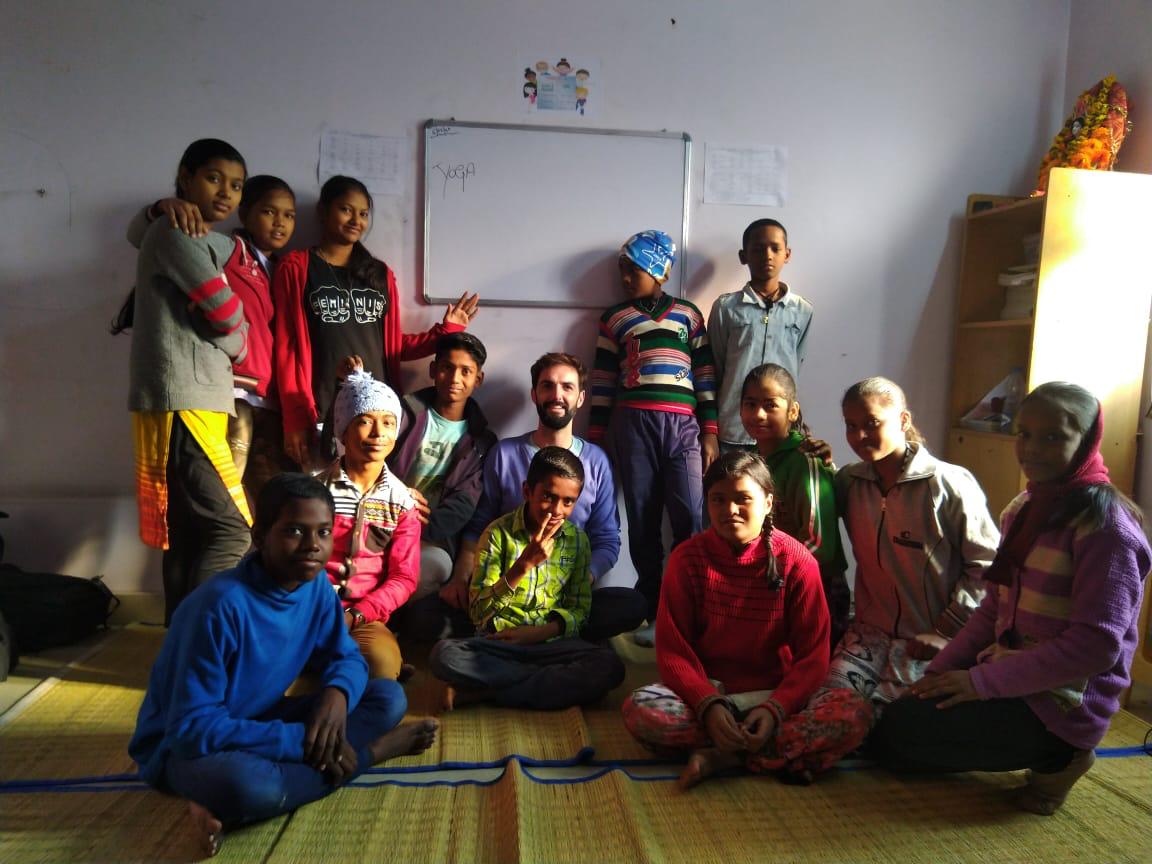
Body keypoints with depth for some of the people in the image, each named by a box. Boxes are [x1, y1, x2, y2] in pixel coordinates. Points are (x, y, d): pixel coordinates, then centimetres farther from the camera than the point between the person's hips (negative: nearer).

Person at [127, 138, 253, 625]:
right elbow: (225, 314, -10)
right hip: (179, 402, -9)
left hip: (198, 401, 9)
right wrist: (238, 349, 7)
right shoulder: (174, 234, -7)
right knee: (231, 528, -13)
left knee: (189, 531, 11)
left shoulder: (217, 246, 22)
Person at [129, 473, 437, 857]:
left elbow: (346, 658, 4)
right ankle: (372, 750, -14)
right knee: (248, 784, -41)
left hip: (260, 722, 7)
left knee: (389, 696, -5)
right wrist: (300, 741, -29)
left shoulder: (317, 586, -8)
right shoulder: (221, 605, -29)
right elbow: (192, 727, -29)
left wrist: (337, 693, -21)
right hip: (186, 745, -7)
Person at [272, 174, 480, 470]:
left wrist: (445, 331, 6)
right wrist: (294, 418, -8)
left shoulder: (380, 273, 16)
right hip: (321, 411, -3)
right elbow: (287, 347, -1)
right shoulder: (296, 267, 5)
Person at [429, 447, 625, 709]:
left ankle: (484, 693, -21)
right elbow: (479, 614, -10)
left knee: (610, 665, -28)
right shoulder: (498, 533, -5)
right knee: (443, 654, -31)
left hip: (552, 642, 2)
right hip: (499, 642, -2)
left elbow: (579, 610, 8)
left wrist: (538, 633, -11)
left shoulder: (577, 539, 5)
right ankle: (557, 680, -20)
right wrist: (523, 564, -22)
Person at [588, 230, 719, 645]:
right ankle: (653, 612, 10)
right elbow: (603, 380, 11)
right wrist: (594, 437, 7)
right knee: (642, 521, 1)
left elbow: (705, 375, 11)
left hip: (683, 425, 0)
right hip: (633, 424, 0)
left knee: (689, 520, -8)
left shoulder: (688, 314, 13)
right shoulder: (614, 318, 13)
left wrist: (710, 432, 4)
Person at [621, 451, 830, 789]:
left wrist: (775, 709, -24)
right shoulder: (687, 558, -5)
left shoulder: (796, 561, -6)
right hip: (704, 693, 0)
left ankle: (720, 755, -23)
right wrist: (709, 705, -24)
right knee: (639, 708, -30)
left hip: (774, 695, 1)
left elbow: (812, 656, -7)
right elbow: (673, 651, -7)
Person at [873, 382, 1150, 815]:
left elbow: (1096, 645, -22)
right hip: (1014, 682, 8)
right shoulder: (1025, 508, 8)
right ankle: (1045, 752, 12)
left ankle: (1055, 758, -1)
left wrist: (981, 681, -22)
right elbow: (993, 610, 9)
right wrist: (939, 672, 0)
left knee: (896, 732, -13)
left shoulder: (1104, 523, -17)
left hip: (1062, 702, -8)